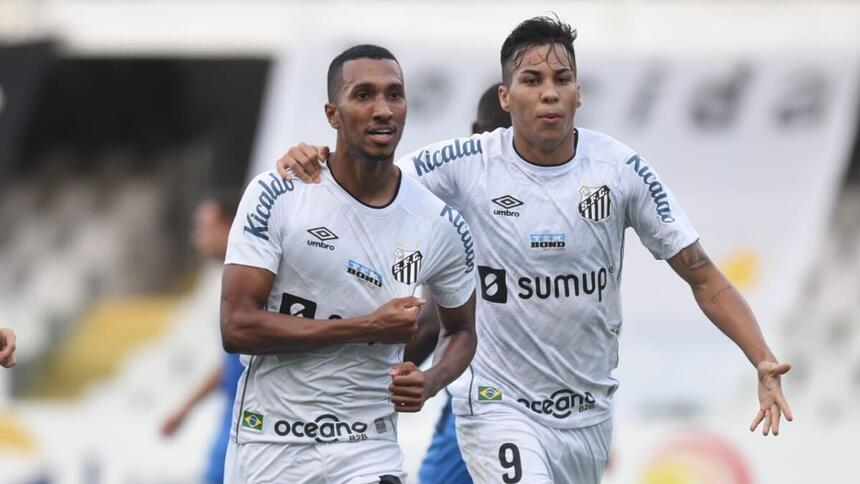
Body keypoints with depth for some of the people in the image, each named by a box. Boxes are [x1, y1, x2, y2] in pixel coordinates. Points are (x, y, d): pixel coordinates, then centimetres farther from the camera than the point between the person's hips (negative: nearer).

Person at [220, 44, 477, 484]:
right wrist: (367, 328, -17)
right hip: (269, 446, -1)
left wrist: (431, 383, -6)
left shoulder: (441, 227, 0)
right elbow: (237, 326, -15)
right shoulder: (277, 196, -9)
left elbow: (462, 330, 17)